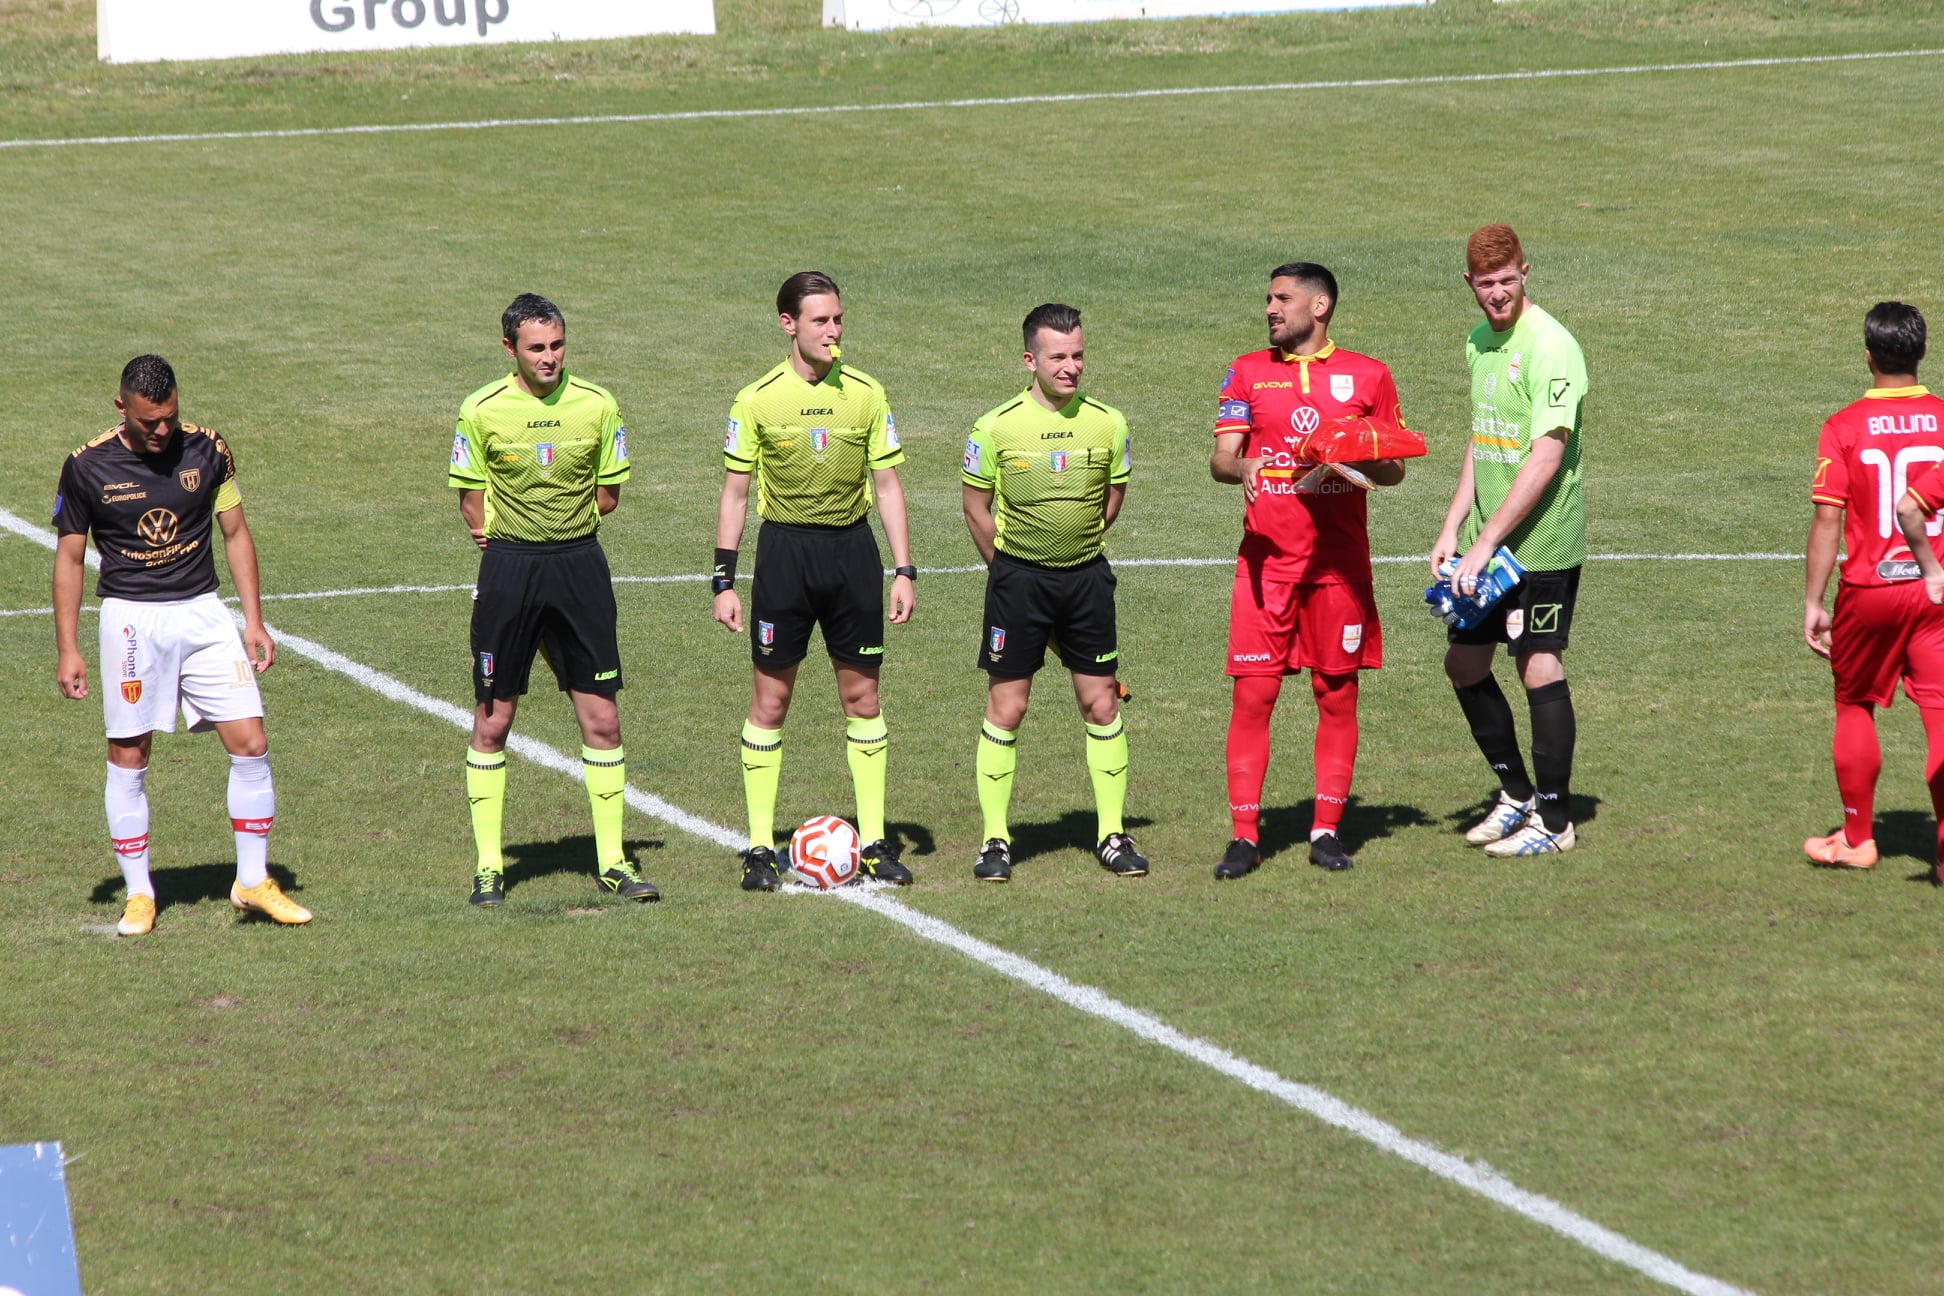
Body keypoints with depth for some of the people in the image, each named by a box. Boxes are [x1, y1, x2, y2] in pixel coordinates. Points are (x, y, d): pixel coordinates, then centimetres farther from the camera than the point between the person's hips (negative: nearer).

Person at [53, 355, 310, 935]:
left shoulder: (207, 450, 0)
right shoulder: (87, 467, -6)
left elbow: (236, 534, 10)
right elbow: (69, 557, 3)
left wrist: (254, 621, 5)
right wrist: (67, 649, 0)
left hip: (202, 612, 2)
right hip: (130, 619, -2)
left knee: (250, 744, -4)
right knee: (128, 760, -1)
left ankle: (253, 881, 9)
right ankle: (139, 894, 12)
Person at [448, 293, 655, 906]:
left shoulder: (597, 406, 0)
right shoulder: (481, 411, -4)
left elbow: (608, 496, 9)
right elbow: (472, 500, 5)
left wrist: (563, 528, 4)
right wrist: (508, 537, -1)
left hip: (579, 564, 1)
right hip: (508, 569, -1)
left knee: (601, 719, 0)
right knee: (492, 721, 2)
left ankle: (612, 862, 9)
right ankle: (488, 866, 11)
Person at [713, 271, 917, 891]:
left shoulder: (866, 394, 3)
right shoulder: (757, 399, -3)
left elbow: (887, 484, 8)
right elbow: (735, 491, 2)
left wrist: (904, 571, 2)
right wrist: (723, 581, -3)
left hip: (852, 547, 2)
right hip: (784, 549, -2)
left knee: (862, 696, 6)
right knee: (770, 698, 1)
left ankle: (874, 842, 13)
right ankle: (760, 847, 7)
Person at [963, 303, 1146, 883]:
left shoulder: (1107, 423, -2)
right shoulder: (996, 427, -9)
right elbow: (975, 507, 3)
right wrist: (1009, 568, 7)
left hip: (1086, 576, 2)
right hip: (1017, 579, -2)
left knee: (1101, 705, 4)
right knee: (1006, 707, 0)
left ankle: (1112, 835, 14)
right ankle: (995, 840, 7)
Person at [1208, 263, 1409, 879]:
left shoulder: (1367, 376, 6)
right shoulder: (1248, 372, 9)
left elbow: (1393, 468, 9)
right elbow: (1220, 458, 5)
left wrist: (1348, 463, -12)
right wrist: (1241, 467, -19)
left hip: (1339, 562, 0)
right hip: (1266, 558, 0)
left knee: (1337, 695, 2)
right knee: (1253, 694, -5)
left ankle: (1327, 830, 10)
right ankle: (1244, 835, -2)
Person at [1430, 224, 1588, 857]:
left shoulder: (1549, 345, -16)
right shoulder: (1480, 341, 11)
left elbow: (1546, 457, -21)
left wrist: (1488, 541, -21)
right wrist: (1453, 527, 11)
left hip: (1541, 540, -8)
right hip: (1486, 539, 8)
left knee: (1539, 665, -4)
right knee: (1464, 662, 11)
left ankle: (1553, 820, 5)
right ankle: (1517, 794, 26)